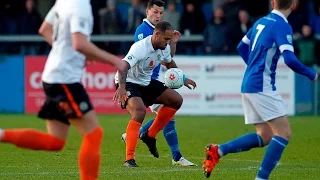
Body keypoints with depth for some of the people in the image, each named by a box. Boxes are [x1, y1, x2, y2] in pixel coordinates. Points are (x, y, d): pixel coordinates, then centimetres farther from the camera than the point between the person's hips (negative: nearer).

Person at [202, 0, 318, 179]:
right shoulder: (282, 26, -12)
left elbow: (241, 47, 24)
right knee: (284, 133, -6)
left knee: (265, 136, 11)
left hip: (248, 85, 9)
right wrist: (312, 75, -6)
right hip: (262, 86, -8)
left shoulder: (261, 22, 13)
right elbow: (290, 59, -21)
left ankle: (219, 150, 2)